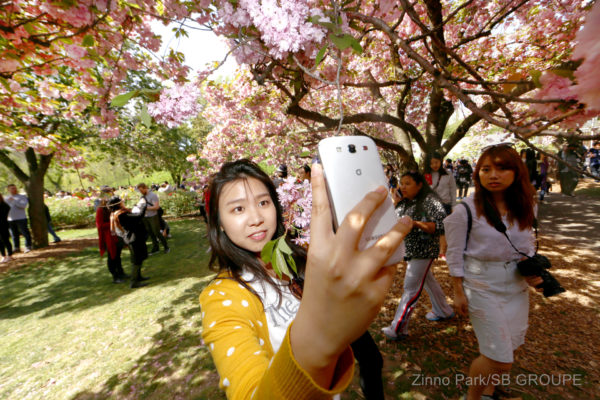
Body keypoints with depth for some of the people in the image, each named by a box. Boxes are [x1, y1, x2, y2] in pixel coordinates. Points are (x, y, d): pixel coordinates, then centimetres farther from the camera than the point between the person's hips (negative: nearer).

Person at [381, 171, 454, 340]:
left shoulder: (430, 201, -16)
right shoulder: (404, 202, 9)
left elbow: (441, 226, -21)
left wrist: (416, 223, -30)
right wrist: (394, 204, -1)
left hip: (423, 251, -8)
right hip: (408, 250, 8)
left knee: (411, 288, -5)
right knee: (428, 280, 23)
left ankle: (398, 329, 3)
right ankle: (443, 311, 44)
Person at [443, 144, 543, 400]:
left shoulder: (524, 207, 0)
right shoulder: (466, 210, -17)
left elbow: (528, 244, 13)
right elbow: (455, 254, -12)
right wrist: (458, 292, -9)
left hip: (517, 287, 6)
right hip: (483, 288, -6)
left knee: (506, 351, 18)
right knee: (499, 358, 1)